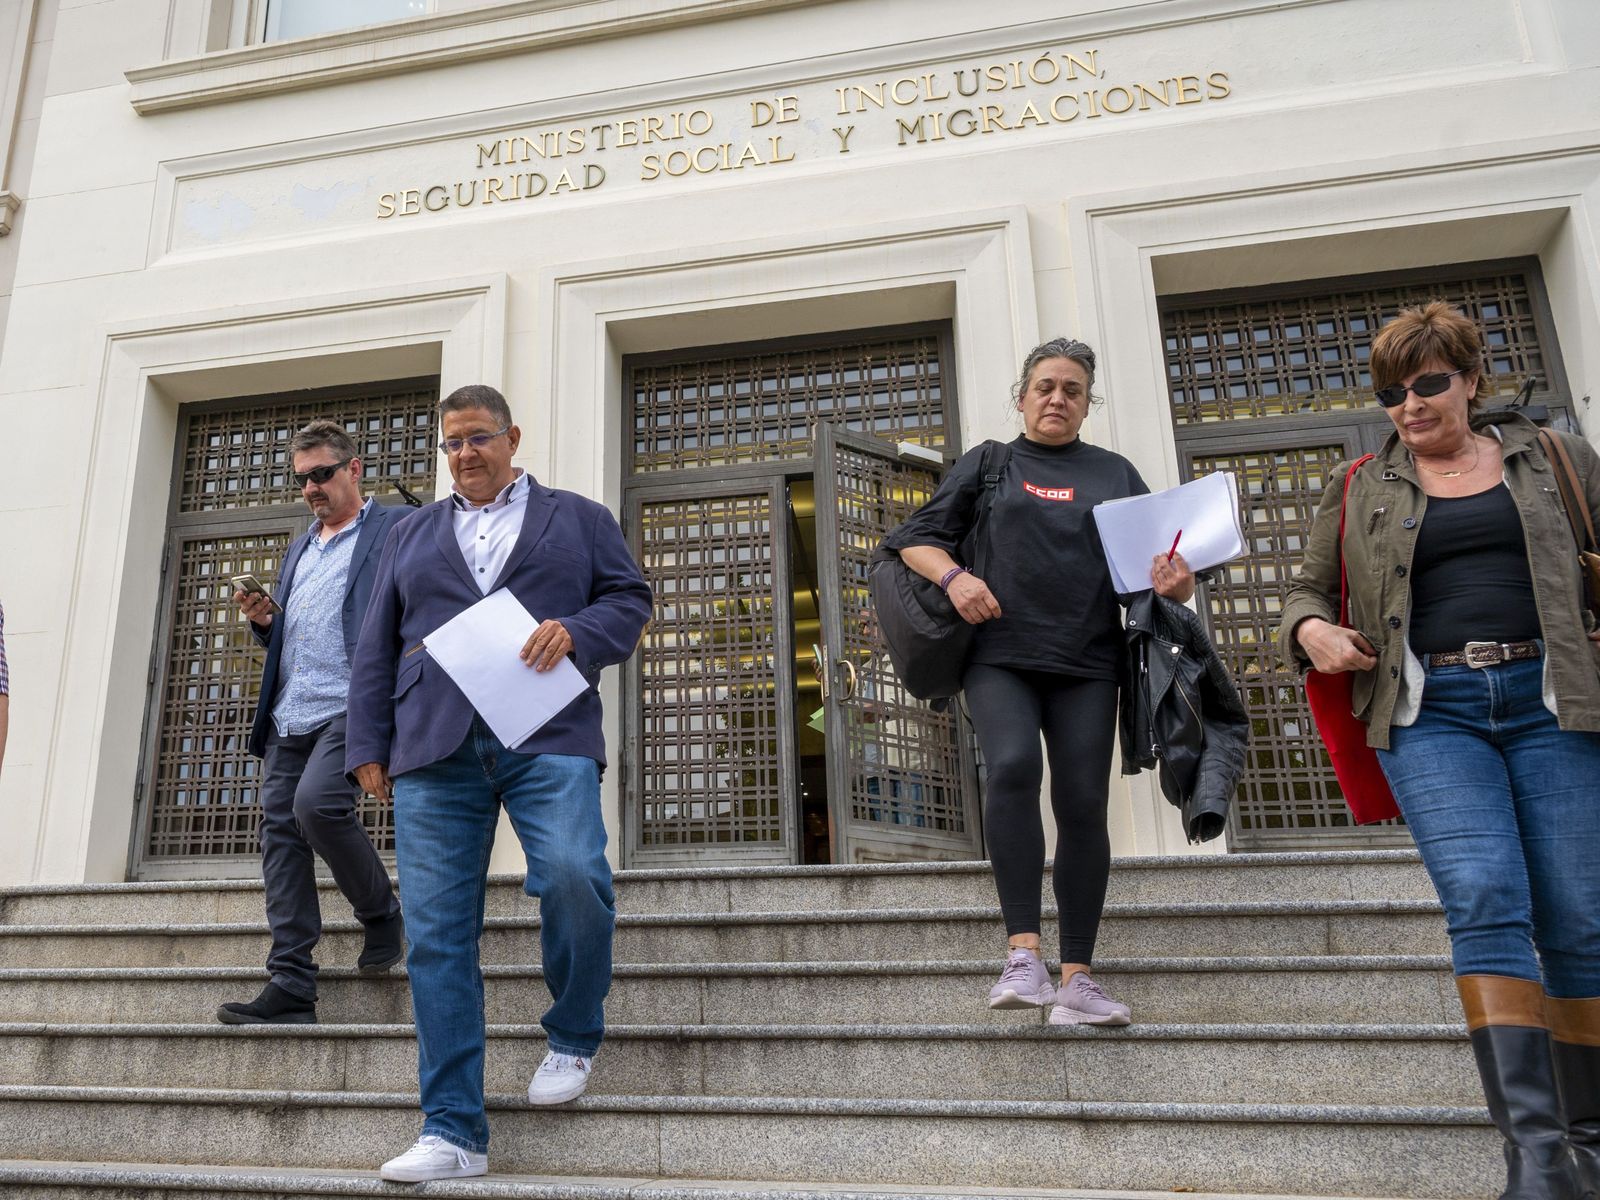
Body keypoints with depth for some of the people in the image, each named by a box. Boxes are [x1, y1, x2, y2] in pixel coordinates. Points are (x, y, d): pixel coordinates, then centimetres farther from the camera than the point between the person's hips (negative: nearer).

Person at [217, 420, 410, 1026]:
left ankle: (382, 912, 1)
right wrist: (264, 622, 8)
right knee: (280, 833, -1)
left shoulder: (396, 529, 4)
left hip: (351, 708, -7)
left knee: (317, 803, -25)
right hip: (289, 715, 7)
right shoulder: (299, 549, 27)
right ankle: (290, 988, 3)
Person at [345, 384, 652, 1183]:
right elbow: (377, 649, 19)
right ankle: (453, 1133, 6)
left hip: (547, 735, -2)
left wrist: (575, 630, -12)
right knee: (436, 936, -3)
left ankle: (573, 1039, 6)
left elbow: (630, 599, 9)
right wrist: (368, 745, 10)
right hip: (434, 749, 3)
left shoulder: (578, 517, 18)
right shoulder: (414, 533, 24)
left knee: (572, 876, -24)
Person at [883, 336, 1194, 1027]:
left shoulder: (1114, 474, 19)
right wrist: (952, 576, -9)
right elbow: (915, 538, 12)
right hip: (999, 657, -1)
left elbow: (1153, 563, 14)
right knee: (1013, 765, -26)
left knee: (1083, 803, -4)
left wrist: (1174, 582, -10)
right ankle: (1023, 954, -23)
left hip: (1086, 665, 2)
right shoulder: (985, 465, 16)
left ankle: (1076, 979, 4)